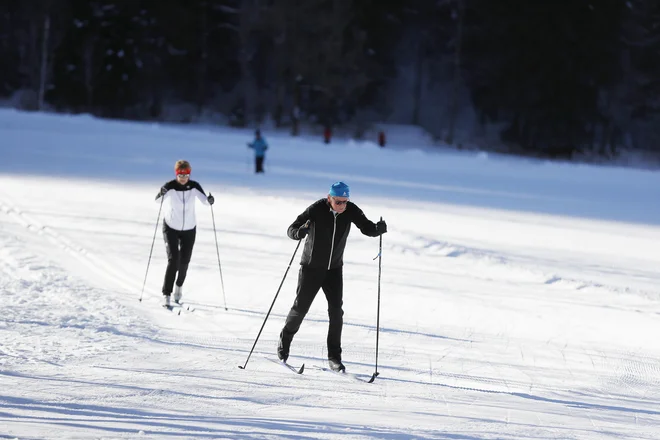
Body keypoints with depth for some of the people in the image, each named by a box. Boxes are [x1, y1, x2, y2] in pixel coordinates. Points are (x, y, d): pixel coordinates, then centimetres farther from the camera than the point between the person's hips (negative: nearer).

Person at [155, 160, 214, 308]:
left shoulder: (194, 186, -10)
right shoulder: (170, 187, -17)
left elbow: (204, 199, -21)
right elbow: (159, 200, -31)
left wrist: (209, 200, -44)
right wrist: (161, 194, -54)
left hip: (189, 229, 3)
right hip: (171, 228, -3)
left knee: (184, 262, 8)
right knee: (173, 259, -16)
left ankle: (179, 285, 39)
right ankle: (166, 295, -11)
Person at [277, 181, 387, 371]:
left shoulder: (351, 210, -11)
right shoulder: (317, 209, -21)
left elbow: (367, 228, -11)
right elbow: (291, 230, -21)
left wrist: (378, 228, -35)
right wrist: (299, 232, -46)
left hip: (334, 268, 3)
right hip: (311, 266, -3)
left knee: (336, 310, -8)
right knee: (301, 307, 4)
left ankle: (334, 356, -3)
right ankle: (284, 341, 30)